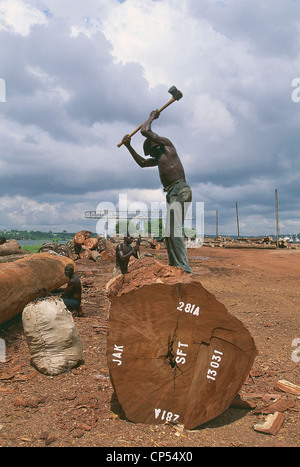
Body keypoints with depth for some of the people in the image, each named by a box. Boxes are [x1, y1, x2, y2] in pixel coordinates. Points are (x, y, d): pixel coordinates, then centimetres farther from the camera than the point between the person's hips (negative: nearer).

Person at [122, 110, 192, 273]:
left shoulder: (167, 144, 5)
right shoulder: (159, 158, 29)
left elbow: (145, 131, -1)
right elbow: (142, 162, 41)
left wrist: (152, 117, 17)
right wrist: (129, 146, 40)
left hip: (180, 190, -10)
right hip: (172, 194, 10)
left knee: (173, 231, -20)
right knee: (170, 233, 10)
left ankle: (184, 269, -22)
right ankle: (175, 266, 15)